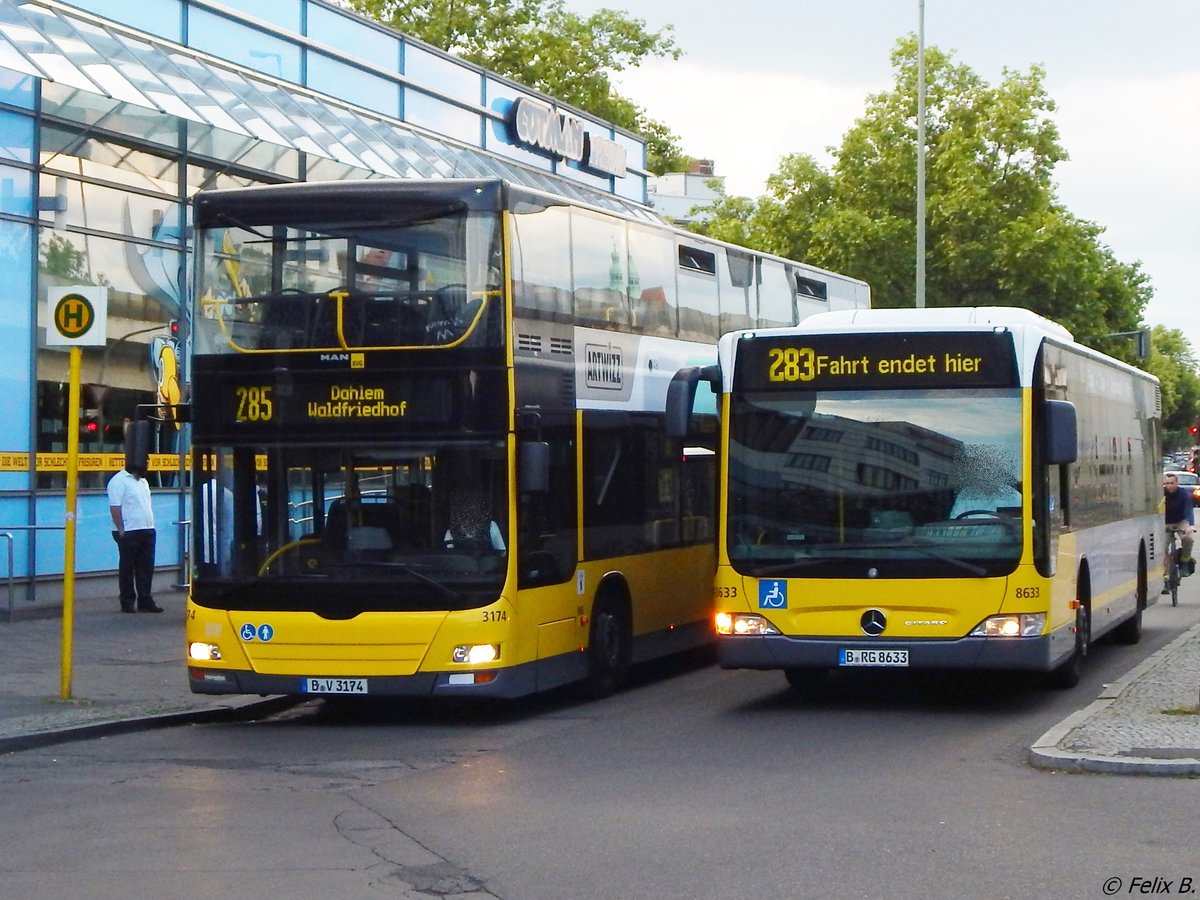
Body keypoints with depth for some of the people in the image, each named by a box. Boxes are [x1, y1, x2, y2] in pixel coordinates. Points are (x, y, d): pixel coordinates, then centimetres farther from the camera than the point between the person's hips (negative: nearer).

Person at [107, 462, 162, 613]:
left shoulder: (143, 481, 17)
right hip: (129, 533, -8)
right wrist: (121, 531, -18)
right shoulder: (119, 481, -10)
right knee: (127, 569, 1)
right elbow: (115, 508, -15)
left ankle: (145, 601, 12)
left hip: (147, 531, 8)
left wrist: (150, 525, 14)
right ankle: (127, 603, 6)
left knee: (146, 568, 8)